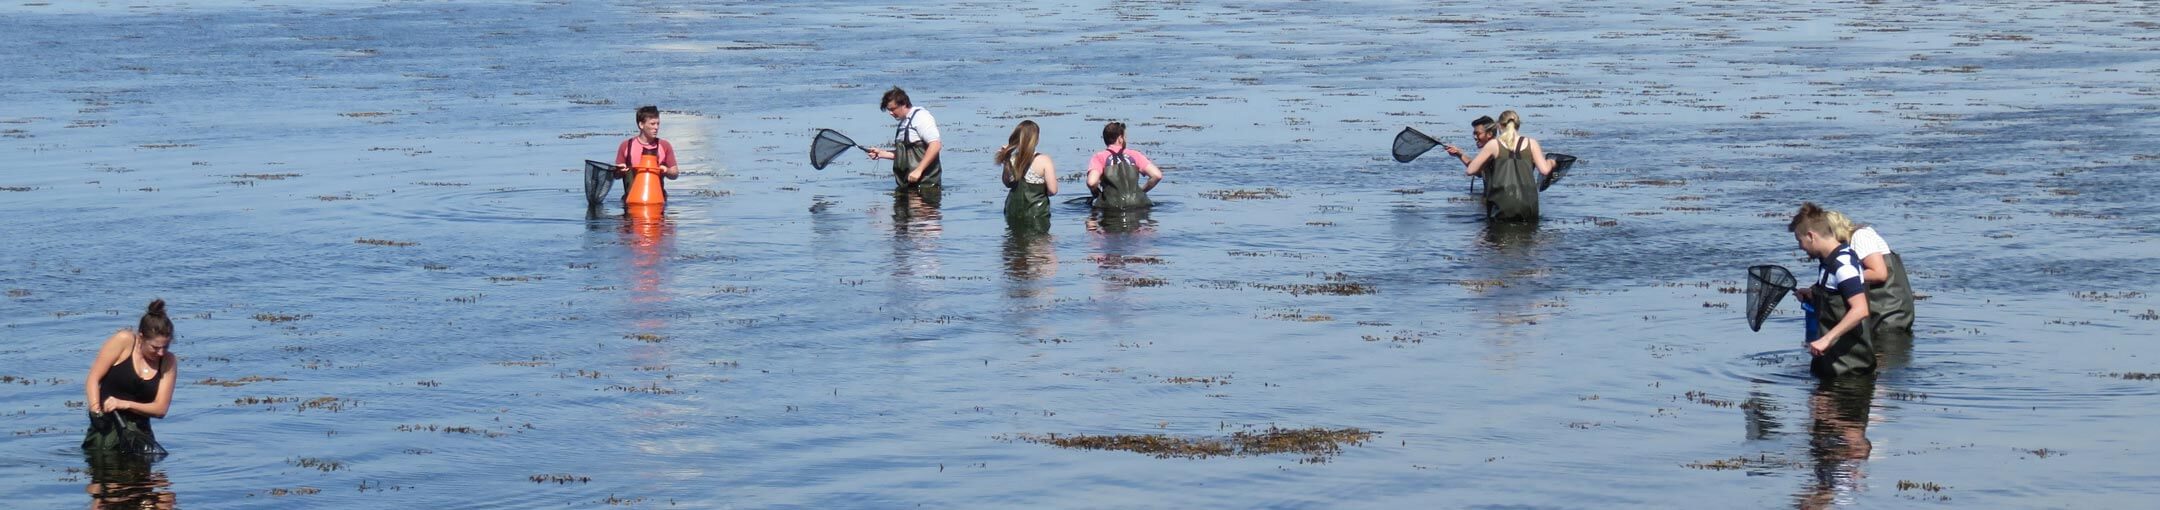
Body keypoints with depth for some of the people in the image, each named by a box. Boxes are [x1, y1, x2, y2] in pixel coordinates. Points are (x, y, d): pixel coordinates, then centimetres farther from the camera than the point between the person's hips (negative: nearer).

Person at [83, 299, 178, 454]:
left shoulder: (168, 362, 3)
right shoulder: (124, 341, -4)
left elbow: (160, 409, -1)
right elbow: (93, 379, -3)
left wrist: (125, 404, -16)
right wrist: (96, 410, -18)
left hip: (139, 431, 2)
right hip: (107, 427, -2)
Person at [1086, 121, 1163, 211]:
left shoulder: (1099, 157, 5)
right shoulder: (1134, 155, 11)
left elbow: (1091, 182, -13)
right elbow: (1157, 175, 2)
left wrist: (1095, 192, 10)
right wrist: (1143, 190, 18)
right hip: (1137, 205, 2)